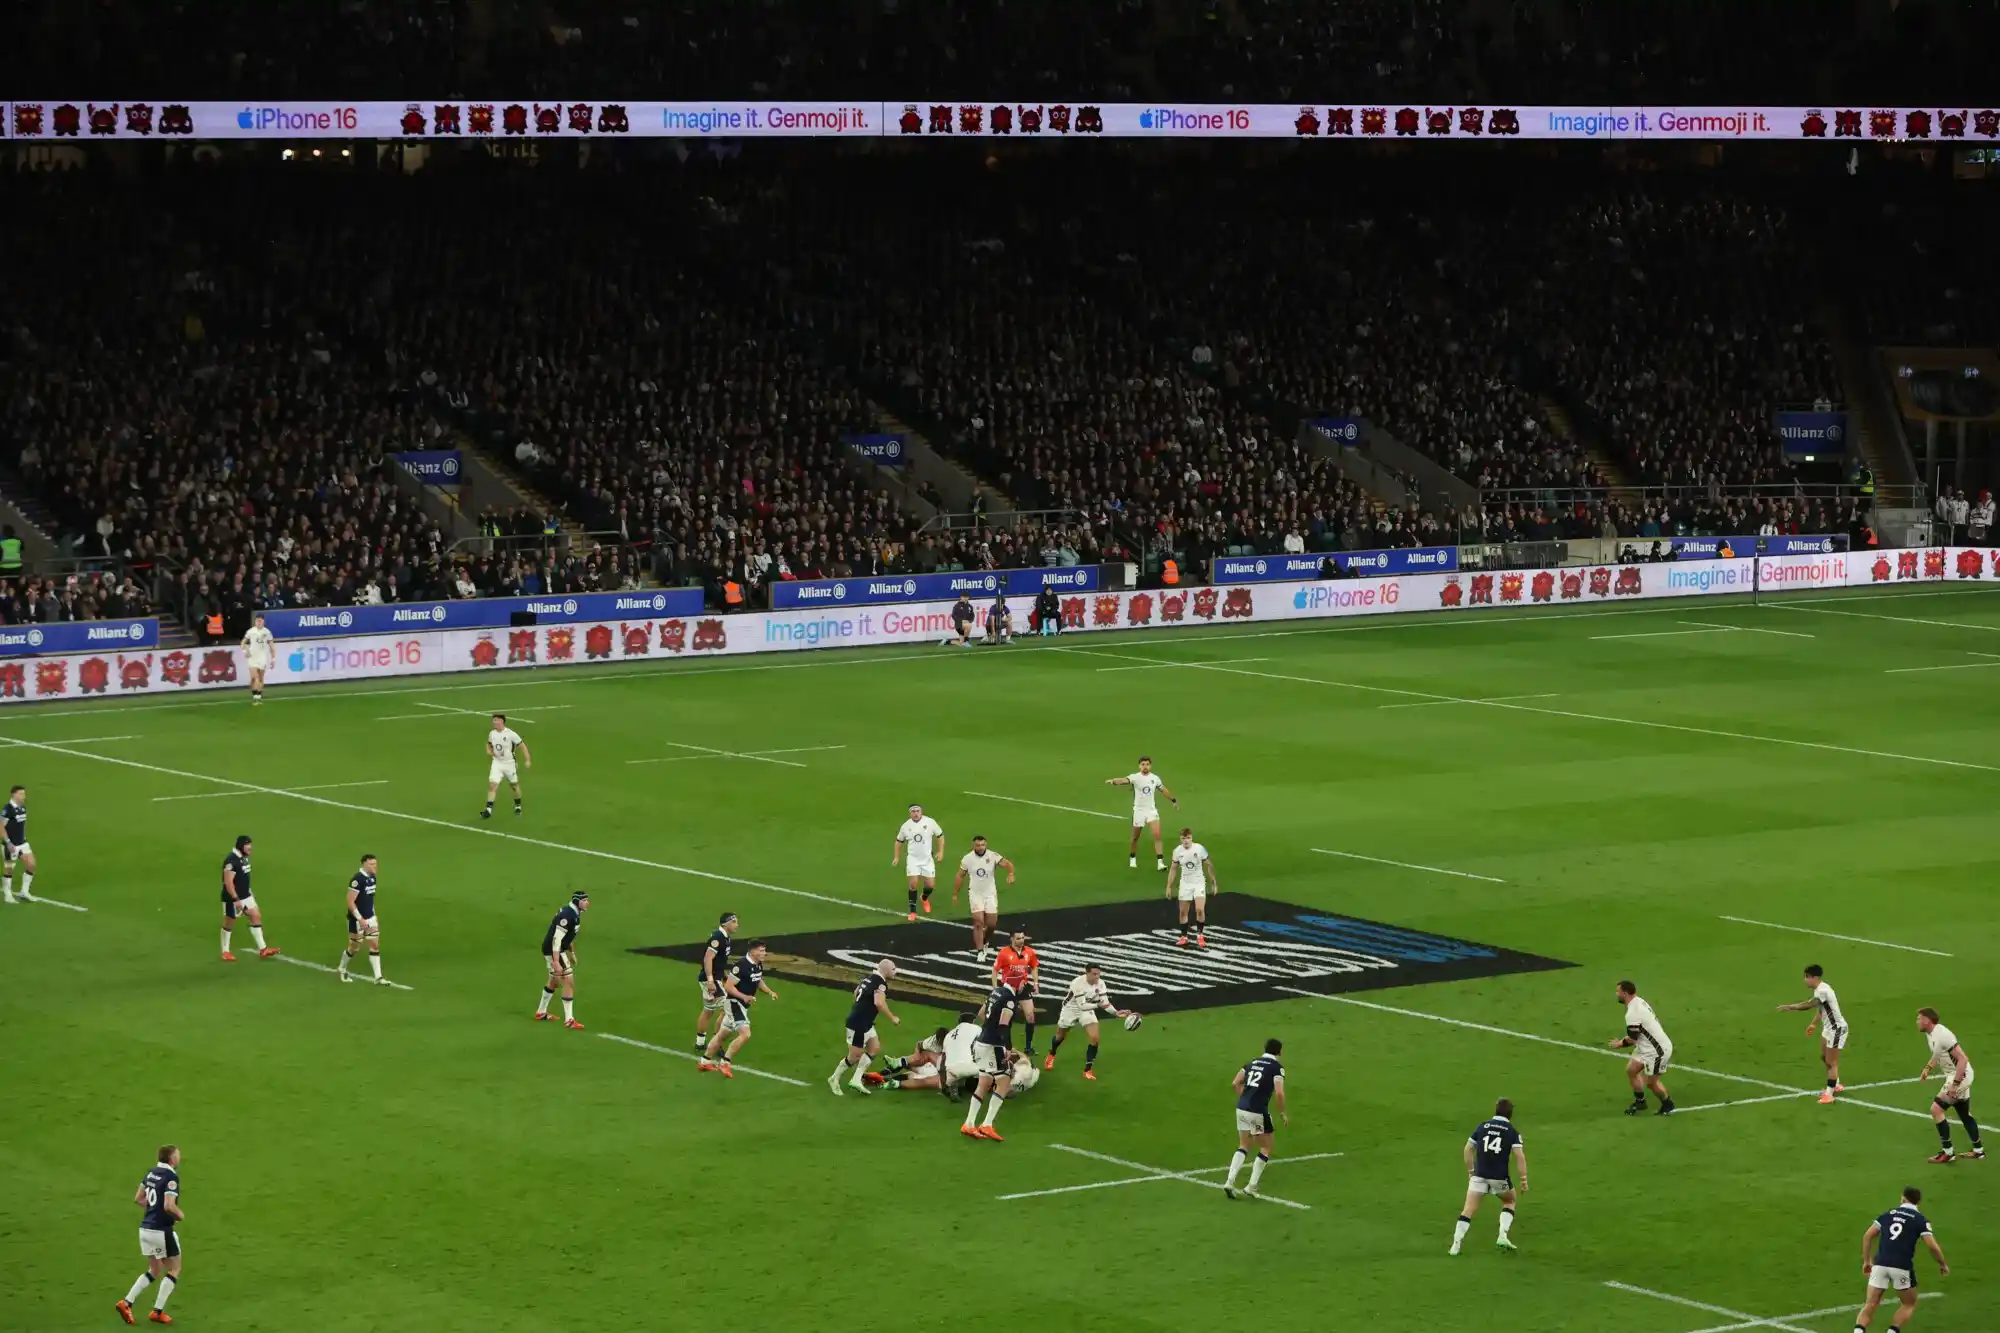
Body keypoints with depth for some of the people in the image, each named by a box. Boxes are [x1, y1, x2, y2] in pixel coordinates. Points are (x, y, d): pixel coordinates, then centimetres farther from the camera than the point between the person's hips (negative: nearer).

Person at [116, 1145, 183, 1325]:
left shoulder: (152, 1173, 8)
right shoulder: (171, 1177, -17)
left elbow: (138, 1199, 15)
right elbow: (169, 1206, -26)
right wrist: (180, 1215, -6)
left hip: (146, 1228, 8)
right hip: (161, 1231, -8)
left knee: (154, 1271, 19)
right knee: (174, 1269, 9)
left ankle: (127, 1302, 8)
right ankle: (157, 1312, 7)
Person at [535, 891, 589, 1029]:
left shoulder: (574, 913, 5)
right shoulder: (567, 916, -26)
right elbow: (557, 939, -29)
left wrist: (572, 952, 26)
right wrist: (556, 962, -31)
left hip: (559, 949, 10)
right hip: (553, 951, -10)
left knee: (554, 981, 24)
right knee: (569, 982, -8)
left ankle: (541, 1013, 39)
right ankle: (569, 1020, -4)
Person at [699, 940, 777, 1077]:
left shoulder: (758, 965, 5)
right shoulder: (742, 965, -23)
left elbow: (758, 982, 22)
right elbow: (728, 986, -22)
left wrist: (769, 992, 5)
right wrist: (744, 997, -30)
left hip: (743, 1004, 9)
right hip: (734, 1002, -9)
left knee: (722, 1034, 18)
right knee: (745, 1034, -20)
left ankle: (705, 1061, 29)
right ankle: (724, 1064, -13)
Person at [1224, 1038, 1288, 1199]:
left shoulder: (1253, 1063, 14)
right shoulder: (1277, 1067, -4)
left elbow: (1235, 1083, 11)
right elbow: (1279, 1093, -15)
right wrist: (1282, 1113, -2)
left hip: (1241, 1109, 6)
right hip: (1258, 1112, -6)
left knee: (1244, 1147, 18)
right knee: (1265, 1147, 12)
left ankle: (1229, 1182, 3)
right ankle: (1251, 1187, 8)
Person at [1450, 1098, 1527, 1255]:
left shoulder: (1482, 1126, 9)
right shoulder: (1512, 1132, 1)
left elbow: (1468, 1150, 10)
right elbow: (1519, 1156, -9)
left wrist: (1470, 1172, 20)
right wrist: (1524, 1180, -6)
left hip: (1479, 1175, 1)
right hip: (1500, 1177, -1)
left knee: (1469, 1209, -2)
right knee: (1509, 1201, 26)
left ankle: (1456, 1243, -12)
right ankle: (1503, 1235, 12)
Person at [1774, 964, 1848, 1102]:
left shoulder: (1822, 991, -27)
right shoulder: (1820, 989, 4)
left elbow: (1808, 1005, -28)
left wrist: (1790, 1007, -20)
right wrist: (1813, 1024, 20)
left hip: (1836, 1029, -10)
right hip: (1828, 1028, 10)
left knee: (1831, 1062, -4)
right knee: (1824, 1058, 22)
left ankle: (1829, 1094, 1)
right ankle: (1835, 1085, 37)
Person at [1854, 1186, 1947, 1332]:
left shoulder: (1889, 1214, 15)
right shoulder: (1920, 1220, 5)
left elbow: (1867, 1236, 12)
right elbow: (1932, 1246, -5)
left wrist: (1866, 1261, 21)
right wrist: (1943, 1265, 12)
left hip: (1880, 1264, 2)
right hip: (1902, 1267, -2)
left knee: (1870, 1305, 4)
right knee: (1909, 1305, 19)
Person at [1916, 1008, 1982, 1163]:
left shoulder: (1942, 1035, -26)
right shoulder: (1930, 1034, 5)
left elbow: (1963, 1059, -28)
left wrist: (1955, 1084, -29)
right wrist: (1928, 1068, 11)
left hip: (1960, 1075, -10)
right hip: (1957, 1075, 10)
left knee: (1936, 1109, -11)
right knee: (1964, 1114, 20)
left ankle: (1947, 1152, -5)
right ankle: (1978, 1151, 31)